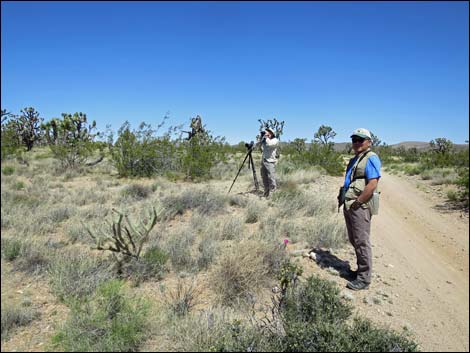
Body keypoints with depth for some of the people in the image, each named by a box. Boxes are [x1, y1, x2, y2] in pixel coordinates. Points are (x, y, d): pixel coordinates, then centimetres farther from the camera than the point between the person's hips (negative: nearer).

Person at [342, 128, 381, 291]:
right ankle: (361, 270, 32)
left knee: (362, 242, -1)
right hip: (349, 206, 9)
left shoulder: (371, 158, -11)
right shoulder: (354, 160, 18)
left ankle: (364, 279, 10)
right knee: (354, 240, 17)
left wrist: (357, 202, -18)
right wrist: (344, 200, 12)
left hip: (360, 207, -9)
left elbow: (372, 184, -21)